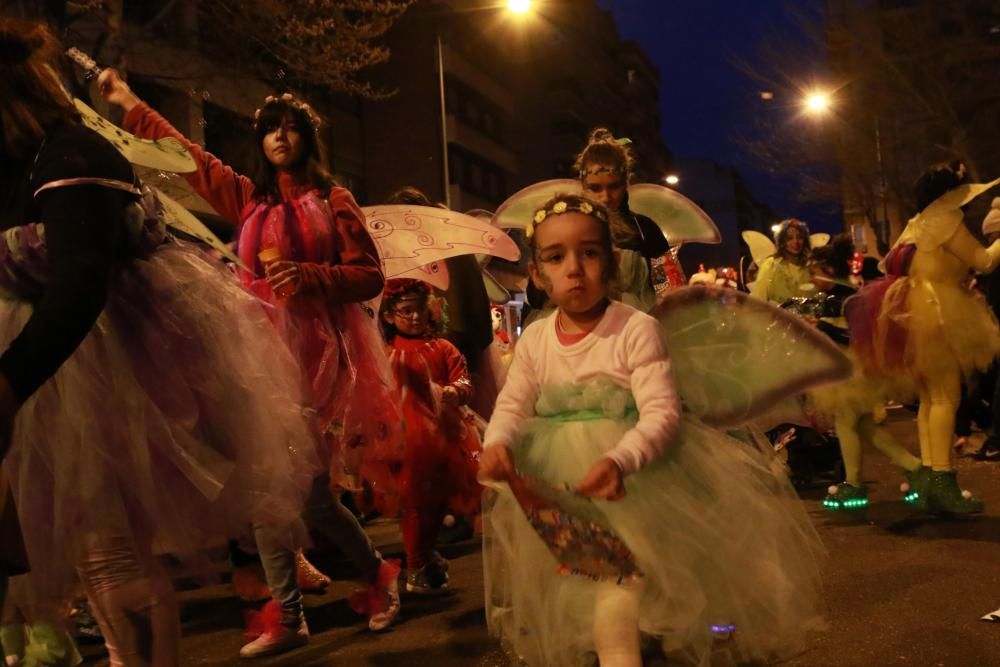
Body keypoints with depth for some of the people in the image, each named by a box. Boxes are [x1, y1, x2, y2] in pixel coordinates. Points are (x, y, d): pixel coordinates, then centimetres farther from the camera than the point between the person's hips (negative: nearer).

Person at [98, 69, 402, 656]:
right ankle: (288, 620, 10)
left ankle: (379, 572, 17)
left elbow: (371, 276, 1)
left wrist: (308, 275, -14)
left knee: (310, 488, -9)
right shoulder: (247, 197, 15)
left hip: (317, 348, -4)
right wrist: (129, 104, 26)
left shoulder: (333, 200, 5)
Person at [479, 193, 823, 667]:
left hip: (631, 473, -4)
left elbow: (661, 413, -22)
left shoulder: (636, 329, -14)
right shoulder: (533, 340, 1)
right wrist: (495, 443, -26)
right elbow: (511, 407, -2)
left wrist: (619, 460, -41)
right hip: (552, 483, 5)